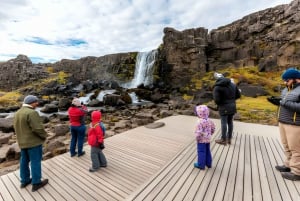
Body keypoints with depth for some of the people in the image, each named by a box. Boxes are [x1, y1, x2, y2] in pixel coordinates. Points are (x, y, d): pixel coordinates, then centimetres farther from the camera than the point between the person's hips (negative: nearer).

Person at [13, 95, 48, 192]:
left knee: (24, 161, 19)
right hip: (34, 142, -9)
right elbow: (38, 128, -26)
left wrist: (22, 137, 18)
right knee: (35, 162, 3)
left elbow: (16, 128, 13)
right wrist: (44, 136, -10)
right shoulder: (31, 113, -23)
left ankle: (24, 181, 33)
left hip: (22, 142, 9)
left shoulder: (17, 113, 7)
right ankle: (36, 183, 14)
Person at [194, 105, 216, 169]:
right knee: (207, 151, 21)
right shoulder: (209, 120, -2)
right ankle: (208, 163, 35)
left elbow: (199, 131, -27)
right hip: (208, 139, 8)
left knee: (201, 152, 6)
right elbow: (213, 128, 10)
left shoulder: (200, 122, -27)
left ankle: (201, 165, 18)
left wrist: (197, 138, -12)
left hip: (201, 140, -8)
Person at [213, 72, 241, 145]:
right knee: (230, 122, 14)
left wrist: (219, 104, 3)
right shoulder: (232, 85, 5)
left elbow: (216, 100, -19)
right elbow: (238, 95, 10)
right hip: (232, 106, 6)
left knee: (224, 123, 2)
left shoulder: (217, 87, -15)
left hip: (224, 107, -6)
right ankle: (229, 139, 25)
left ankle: (223, 140, 13)